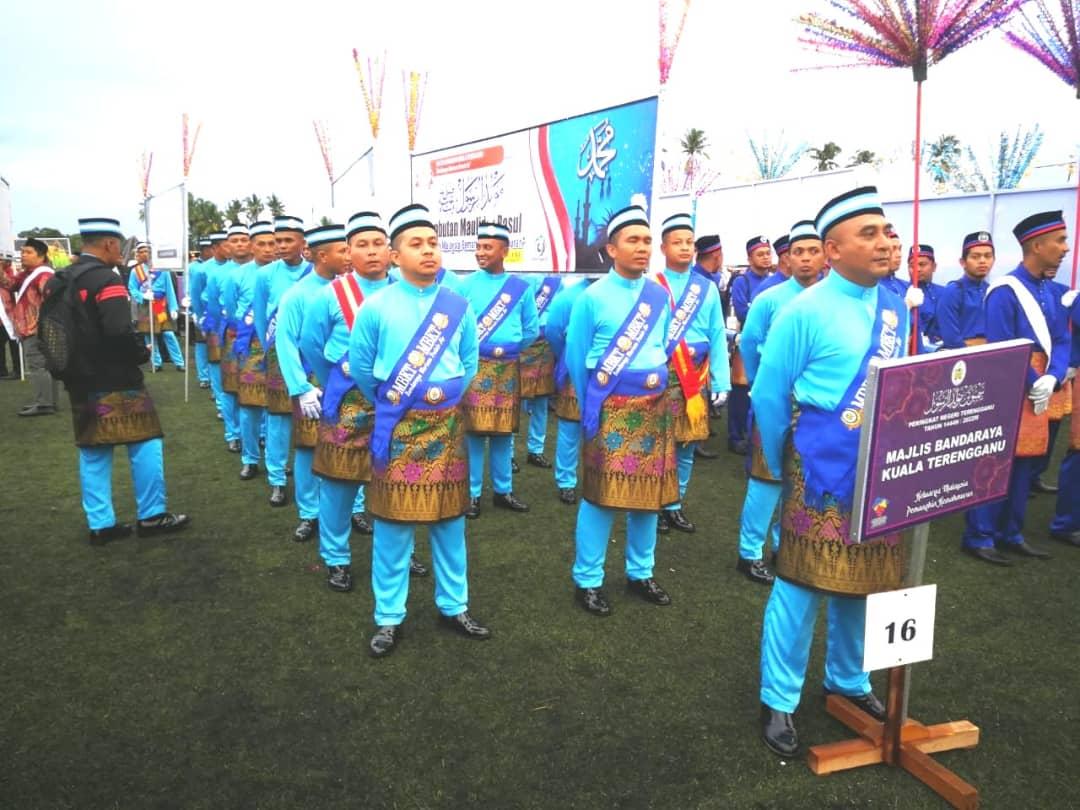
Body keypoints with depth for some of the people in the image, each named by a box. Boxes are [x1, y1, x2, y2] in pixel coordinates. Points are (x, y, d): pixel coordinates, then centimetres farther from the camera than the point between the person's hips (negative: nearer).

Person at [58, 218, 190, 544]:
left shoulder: (61, 280, 10)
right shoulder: (107, 279, -16)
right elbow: (120, 332, -27)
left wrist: (74, 362, 18)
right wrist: (142, 352, -10)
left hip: (80, 382, 8)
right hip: (115, 383, -8)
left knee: (93, 454, 11)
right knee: (144, 446, 4)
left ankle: (100, 524, 17)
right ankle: (151, 516, 11)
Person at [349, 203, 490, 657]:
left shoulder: (459, 306, 1)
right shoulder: (376, 308, -7)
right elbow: (360, 366, 4)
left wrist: (446, 395, 6)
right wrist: (388, 402, 10)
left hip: (446, 425, 3)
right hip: (397, 428, -2)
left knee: (450, 520, 11)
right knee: (393, 523, 4)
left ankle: (453, 606, 27)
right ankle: (389, 618, 19)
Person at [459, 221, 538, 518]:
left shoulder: (521, 288, 4)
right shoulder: (465, 285, -1)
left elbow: (532, 329, 10)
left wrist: (508, 349, 5)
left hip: (507, 369, 2)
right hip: (474, 367, -2)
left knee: (503, 431, 10)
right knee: (474, 431, 0)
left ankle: (503, 490, 23)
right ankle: (472, 494, 11)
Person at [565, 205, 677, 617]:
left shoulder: (660, 296, 6)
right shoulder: (592, 297, -7)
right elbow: (576, 359, 1)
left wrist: (657, 383, 10)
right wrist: (592, 407, 7)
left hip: (653, 407, 5)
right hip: (610, 410, -5)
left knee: (649, 492, 11)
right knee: (601, 495, 0)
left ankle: (640, 573, 29)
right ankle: (588, 580, 15)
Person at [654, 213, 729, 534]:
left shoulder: (708, 288, 8)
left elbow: (717, 337, 7)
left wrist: (721, 382, 1)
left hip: (695, 379, 4)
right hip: (659, 377, -4)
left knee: (686, 447, 11)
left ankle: (674, 506, 25)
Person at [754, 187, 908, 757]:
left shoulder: (896, 308, 7)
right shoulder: (805, 312, -13)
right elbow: (768, 396, -8)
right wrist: (780, 468, 0)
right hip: (823, 468, -6)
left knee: (862, 580, 18)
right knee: (803, 583, 2)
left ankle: (848, 679, 38)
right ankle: (779, 701, 16)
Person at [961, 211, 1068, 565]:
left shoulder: (1050, 290, 12)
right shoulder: (1005, 291, -14)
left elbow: (1061, 341, 9)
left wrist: (1051, 379, -7)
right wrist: (1031, 384, -15)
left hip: (1039, 391, 8)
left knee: (1023, 464, 13)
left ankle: (1010, 533, 23)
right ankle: (978, 536, 6)